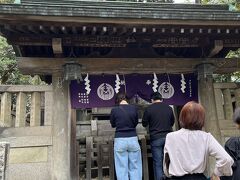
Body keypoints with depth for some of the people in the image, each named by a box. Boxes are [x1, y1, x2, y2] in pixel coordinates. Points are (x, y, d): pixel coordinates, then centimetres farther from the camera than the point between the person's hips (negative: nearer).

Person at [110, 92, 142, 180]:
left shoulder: (114, 110, -6)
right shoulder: (134, 108, -2)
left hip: (120, 140, -1)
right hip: (133, 139, 2)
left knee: (122, 168, 6)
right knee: (135, 167, 11)